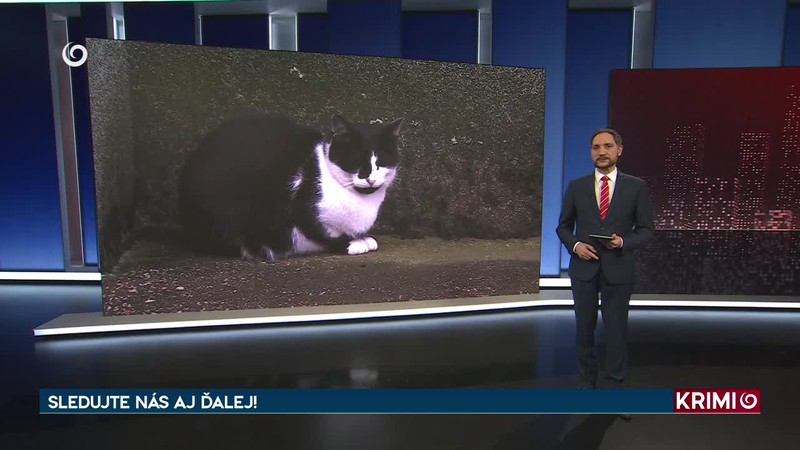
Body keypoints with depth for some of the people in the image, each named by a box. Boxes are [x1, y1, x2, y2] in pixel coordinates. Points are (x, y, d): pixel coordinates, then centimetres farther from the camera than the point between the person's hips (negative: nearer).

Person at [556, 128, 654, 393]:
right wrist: (575, 245, -9)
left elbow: (646, 229, 3)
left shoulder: (636, 187, 2)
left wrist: (623, 241, -16)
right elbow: (563, 226, 10)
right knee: (584, 329, 10)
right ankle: (588, 384, 25)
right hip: (584, 267, 2)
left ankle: (613, 387, 15)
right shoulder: (576, 187, 5)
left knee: (616, 330, 2)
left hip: (617, 269, -1)